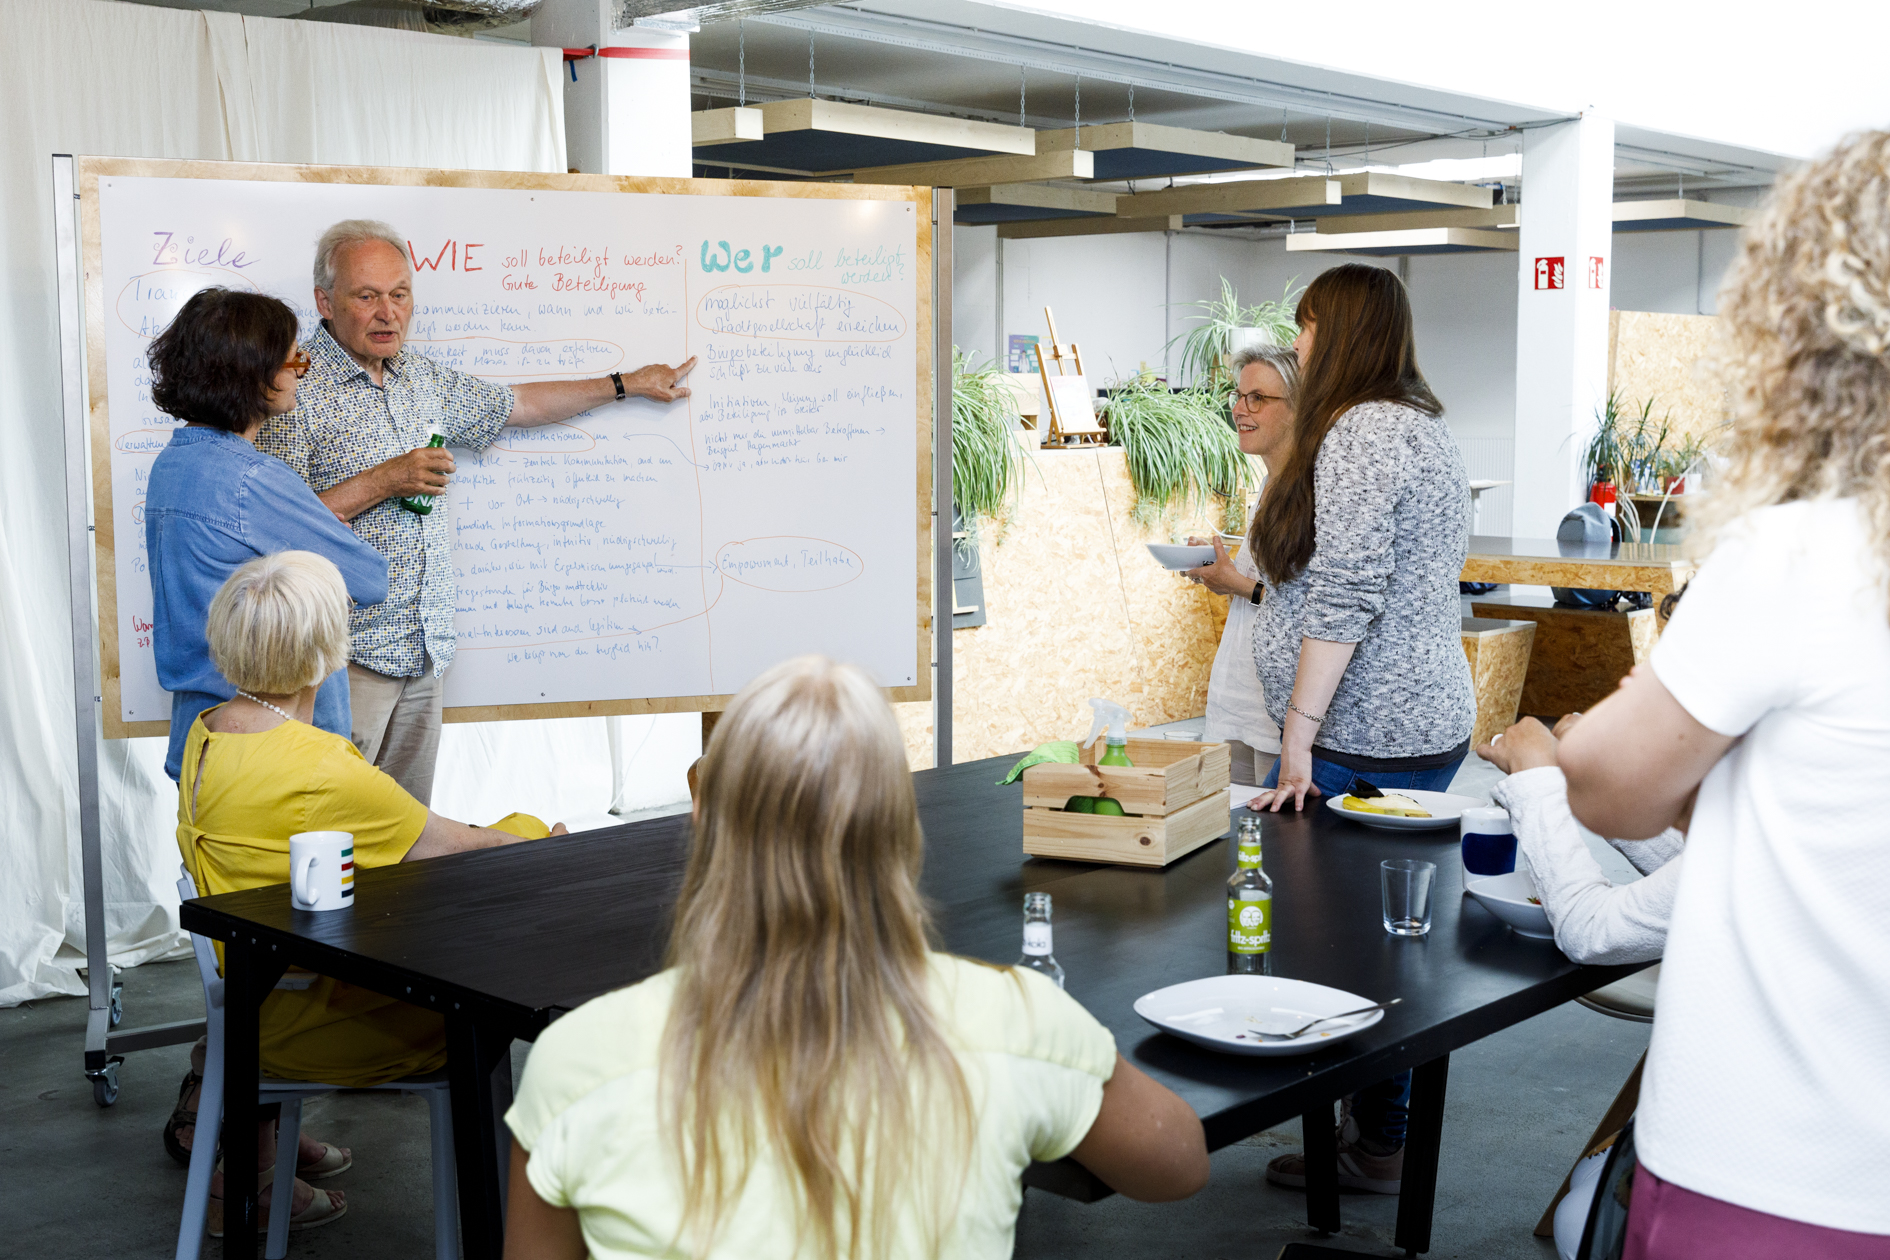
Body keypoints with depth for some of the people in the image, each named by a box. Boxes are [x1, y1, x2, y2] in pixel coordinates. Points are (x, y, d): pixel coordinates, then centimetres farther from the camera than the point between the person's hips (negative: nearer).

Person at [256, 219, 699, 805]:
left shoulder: (422, 376, 14)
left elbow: (514, 404, 30)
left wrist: (628, 383, 35)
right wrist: (383, 482, -17)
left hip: (423, 655, 7)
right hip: (344, 660, -7)